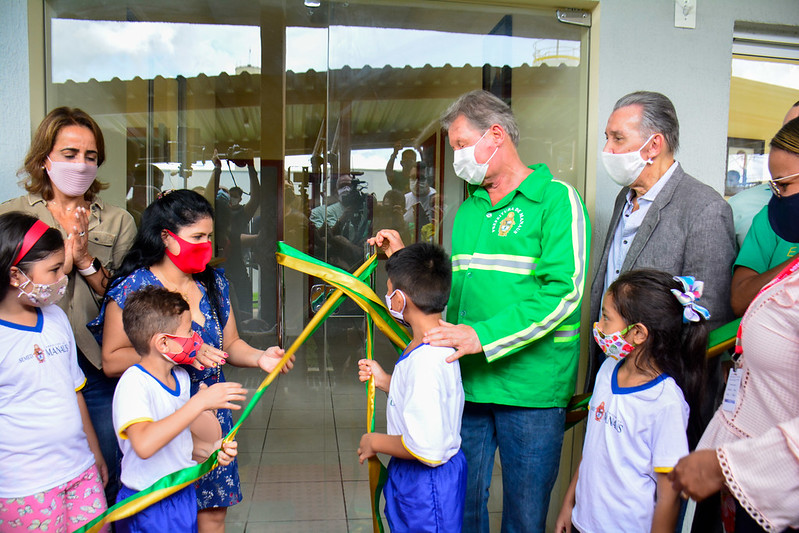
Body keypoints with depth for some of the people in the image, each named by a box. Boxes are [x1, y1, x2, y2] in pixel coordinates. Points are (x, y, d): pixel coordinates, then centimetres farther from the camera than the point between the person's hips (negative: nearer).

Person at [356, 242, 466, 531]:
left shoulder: (425, 362, -30)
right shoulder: (440, 347, 1)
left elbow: (426, 448, -33)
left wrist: (375, 442, -17)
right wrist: (385, 381, 9)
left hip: (426, 483, -9)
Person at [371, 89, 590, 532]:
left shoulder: (556, 200, -7)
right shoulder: (469, 207, 15)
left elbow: (561, 294, -17)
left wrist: (482, 336, -22)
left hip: (531, 386, -5)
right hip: (468, 381, 6)